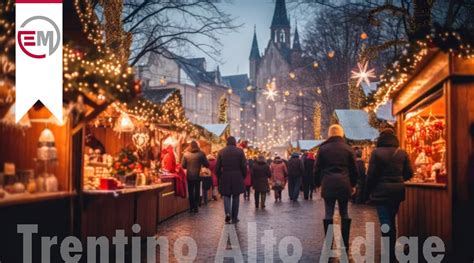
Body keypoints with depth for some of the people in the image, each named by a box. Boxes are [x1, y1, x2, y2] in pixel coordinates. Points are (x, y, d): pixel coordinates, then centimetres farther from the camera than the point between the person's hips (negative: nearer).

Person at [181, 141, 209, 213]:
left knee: (190, 192, 10)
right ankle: (195, 207, 10)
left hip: (189, 176, 1)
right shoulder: (201, 154, -6)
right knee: (197, 191, 10)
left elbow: (183, 165, -4)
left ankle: (191, 207, 10)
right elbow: (207, 164, -4)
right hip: (197, 175, -1)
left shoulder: (186, 154, -5)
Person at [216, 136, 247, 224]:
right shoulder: (240, 151, -3)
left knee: (226, 196, 10)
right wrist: (243, 176, 8)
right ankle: (234, 218, 13)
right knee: (235, 197, 9)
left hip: (225, 178, 1)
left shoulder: (221, 152, 1)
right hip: (237, 178, -1)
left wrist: (219, 177, 13)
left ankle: (227, 213, -13)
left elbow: (217, 167, 1)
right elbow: (244, 166, -5)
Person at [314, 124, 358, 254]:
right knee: (344, 213, 9)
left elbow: (317, 168, 4)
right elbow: (354, 169, 7)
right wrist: (352, 184, 17)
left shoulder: (323, 148, 2)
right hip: (344, 183, 1)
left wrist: (319, 183, 15)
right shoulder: (347, 148, 3)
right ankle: (345, 244, 8)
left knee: (328, 214, 3)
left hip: (328, 184, -1)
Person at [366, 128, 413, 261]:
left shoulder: (377, 152, -9)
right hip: (397, 191, 5)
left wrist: (369, 190, 2)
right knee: (391, 220, 17)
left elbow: (371, 174, -10)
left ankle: (389, 255, -5)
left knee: (385, 222, -2)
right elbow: (409, 173, 6)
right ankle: (392, 251, 25)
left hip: (382, 191, -4)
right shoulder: (402, 153, 2)